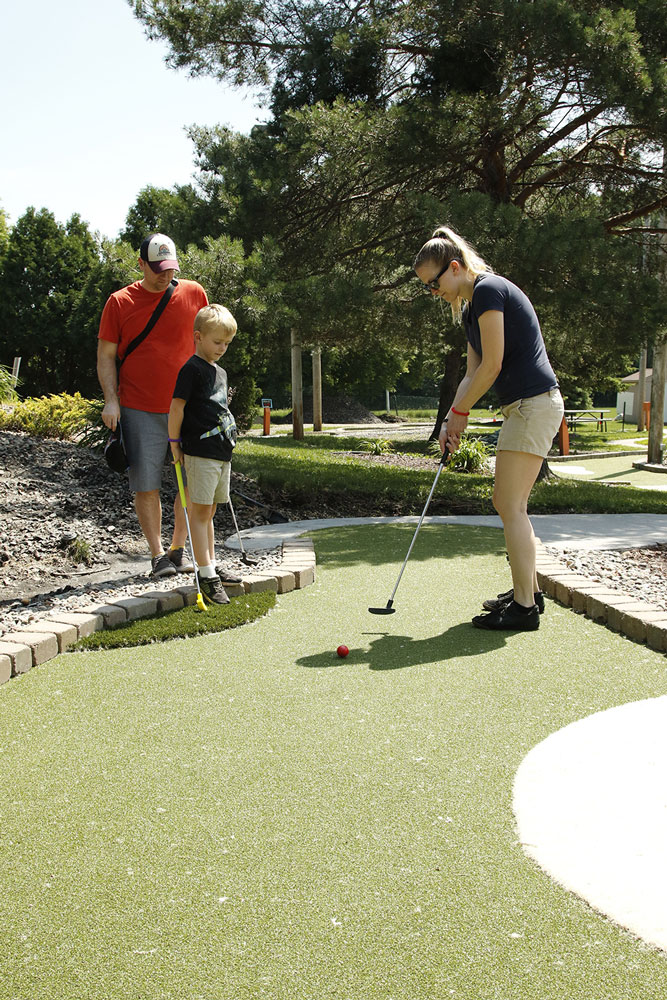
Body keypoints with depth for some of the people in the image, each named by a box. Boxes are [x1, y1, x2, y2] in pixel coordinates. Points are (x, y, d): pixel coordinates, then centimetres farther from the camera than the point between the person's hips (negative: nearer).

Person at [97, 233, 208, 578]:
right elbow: (106, 355, 3)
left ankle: (178, 549, 19)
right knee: (146, 485, -1)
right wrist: (111, 399, -8)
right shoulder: (120, 302, 1)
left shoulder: (194, 293, 6)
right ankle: (157, 554, 10)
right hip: (139, 410, -2)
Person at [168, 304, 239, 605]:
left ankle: (211, 568, 22)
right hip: (200, 452, -9)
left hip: (221, 451, 9)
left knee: (209, 512, 15)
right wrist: (175, 442, -12)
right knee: (199, 512, -6)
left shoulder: (220, 372, 18)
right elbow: (177, 407, -12)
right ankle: (206, 575, -8)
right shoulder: (192, 369, -9)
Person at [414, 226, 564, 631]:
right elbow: (472, 373, 18)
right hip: (524, 406, 10)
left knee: (511, 507, -7)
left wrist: (459, 412, -5)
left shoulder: (488, 290, -13)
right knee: (508, 504, 14)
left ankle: (524, 607, -2)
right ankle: (529, 591, 24)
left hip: (534, 403, -10)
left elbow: (492, 366, -16)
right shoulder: (471, 308, 17)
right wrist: (452, 422, 9)